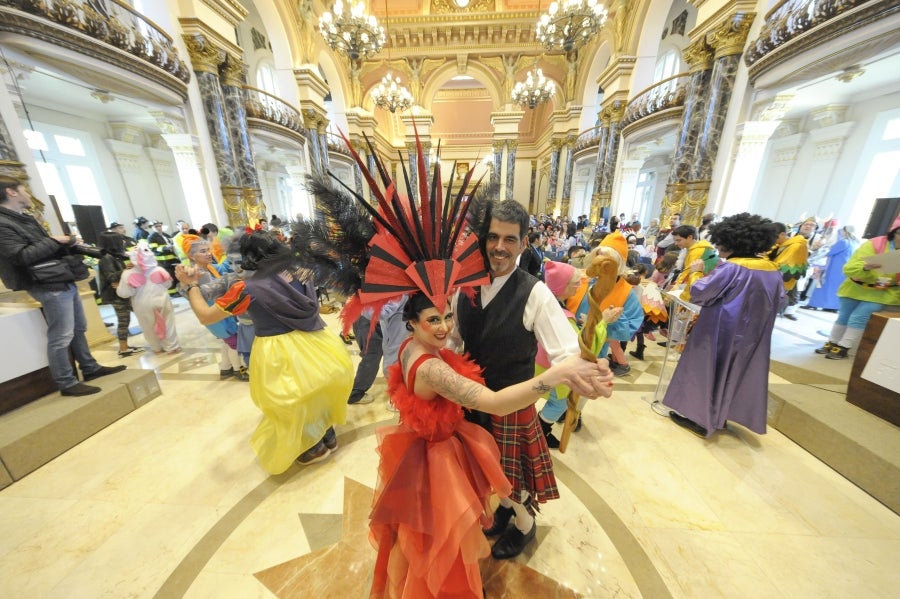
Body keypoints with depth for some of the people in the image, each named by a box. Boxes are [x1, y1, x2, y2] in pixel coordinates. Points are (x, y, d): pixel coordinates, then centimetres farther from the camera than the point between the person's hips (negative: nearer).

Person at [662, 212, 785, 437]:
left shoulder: (730, 268, -20)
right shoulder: (773, 270, 4)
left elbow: (698, 294, -21)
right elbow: (778, 302, 13)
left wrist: (696, 272, -6)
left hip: (720, 333, -7)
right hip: (752, 336, 7)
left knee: (709, 372, 6)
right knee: (735, 374, 18)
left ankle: (701, 420, 16)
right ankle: (720, 416, 32)